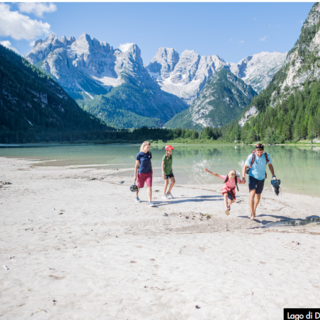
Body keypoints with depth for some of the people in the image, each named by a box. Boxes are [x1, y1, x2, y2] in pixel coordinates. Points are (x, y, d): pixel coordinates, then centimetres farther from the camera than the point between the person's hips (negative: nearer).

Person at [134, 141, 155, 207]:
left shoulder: (149, 153, 0)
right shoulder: (139, 155, -13)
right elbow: (136, 165, -9)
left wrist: (151, 170, 14)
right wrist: (135, 175, -8)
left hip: (148, 172, 3)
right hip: (141, 173, -3)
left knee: (149, 187, -9)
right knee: (139, 186, 14)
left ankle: (150, 202, -8)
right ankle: (136, 197, 43)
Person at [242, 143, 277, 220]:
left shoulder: (266, 156, -10)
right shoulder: (251, 156, -19)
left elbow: (270, 165, 6)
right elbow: (245, 167, -12)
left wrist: (273, 175, -2)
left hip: (261, 178, 4)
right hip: (252, 177, -4)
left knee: (258, 195, 16)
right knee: (252, 193, -21)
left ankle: (254, 209, 41)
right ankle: (252, 214, -20)